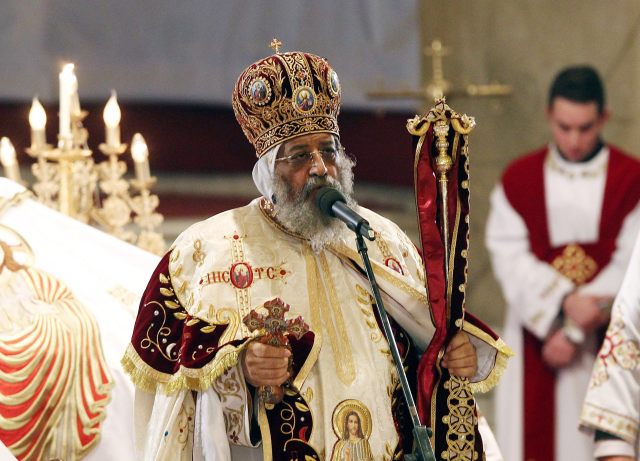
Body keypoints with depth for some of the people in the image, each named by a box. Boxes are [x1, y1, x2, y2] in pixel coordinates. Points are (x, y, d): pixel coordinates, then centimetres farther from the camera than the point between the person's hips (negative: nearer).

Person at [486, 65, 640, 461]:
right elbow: (510, 257, -5)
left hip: (605, 339, -1)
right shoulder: (518, 180, 4)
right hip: (536, 335, 1)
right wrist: (565, 302, -19)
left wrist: (576, 332, -10)